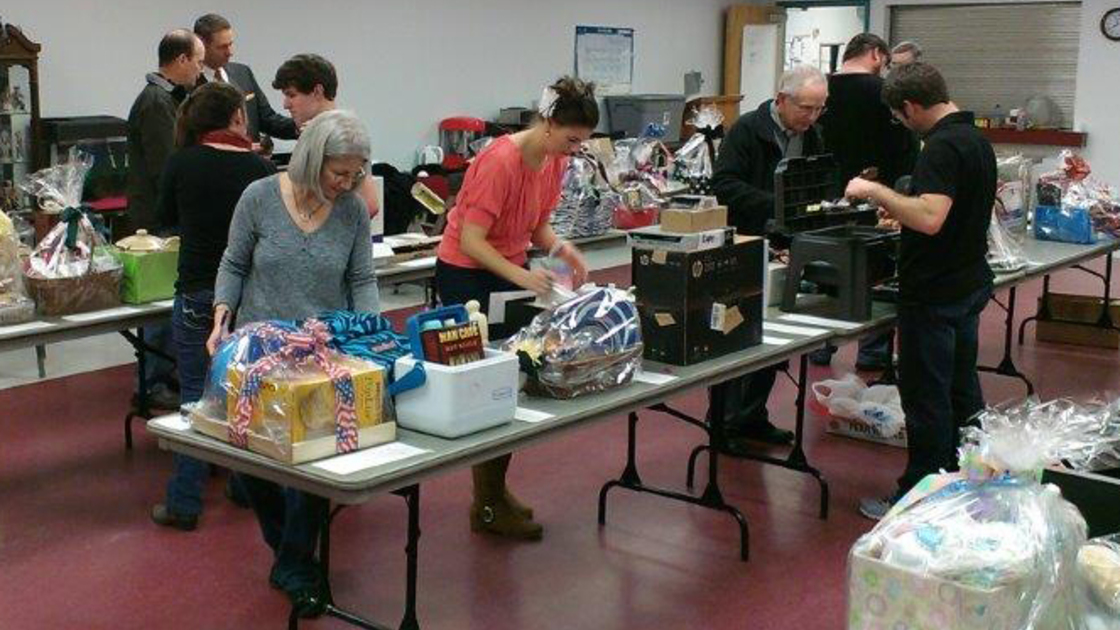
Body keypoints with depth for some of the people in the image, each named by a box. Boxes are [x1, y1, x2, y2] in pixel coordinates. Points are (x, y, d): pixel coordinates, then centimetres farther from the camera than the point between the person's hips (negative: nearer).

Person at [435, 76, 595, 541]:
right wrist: (520, 277, -37)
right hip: (465, 275, -8)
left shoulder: (555, 160, 0)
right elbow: (470, 241, -25)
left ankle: (494, 491, 18)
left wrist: (560, 248, -9)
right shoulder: (500, 161, -25)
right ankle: (488, 508, 3)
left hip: (510, 271, 8)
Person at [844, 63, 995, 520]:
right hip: (969, 284, 10)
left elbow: (930, 218, -33)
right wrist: (897, 207, 25)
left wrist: (875, 191, -24)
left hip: (934, 292, -10)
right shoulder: (977, 139, 11)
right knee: (961, 389, 18)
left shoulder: (942, 147, -20)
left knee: (926, 397, -1)